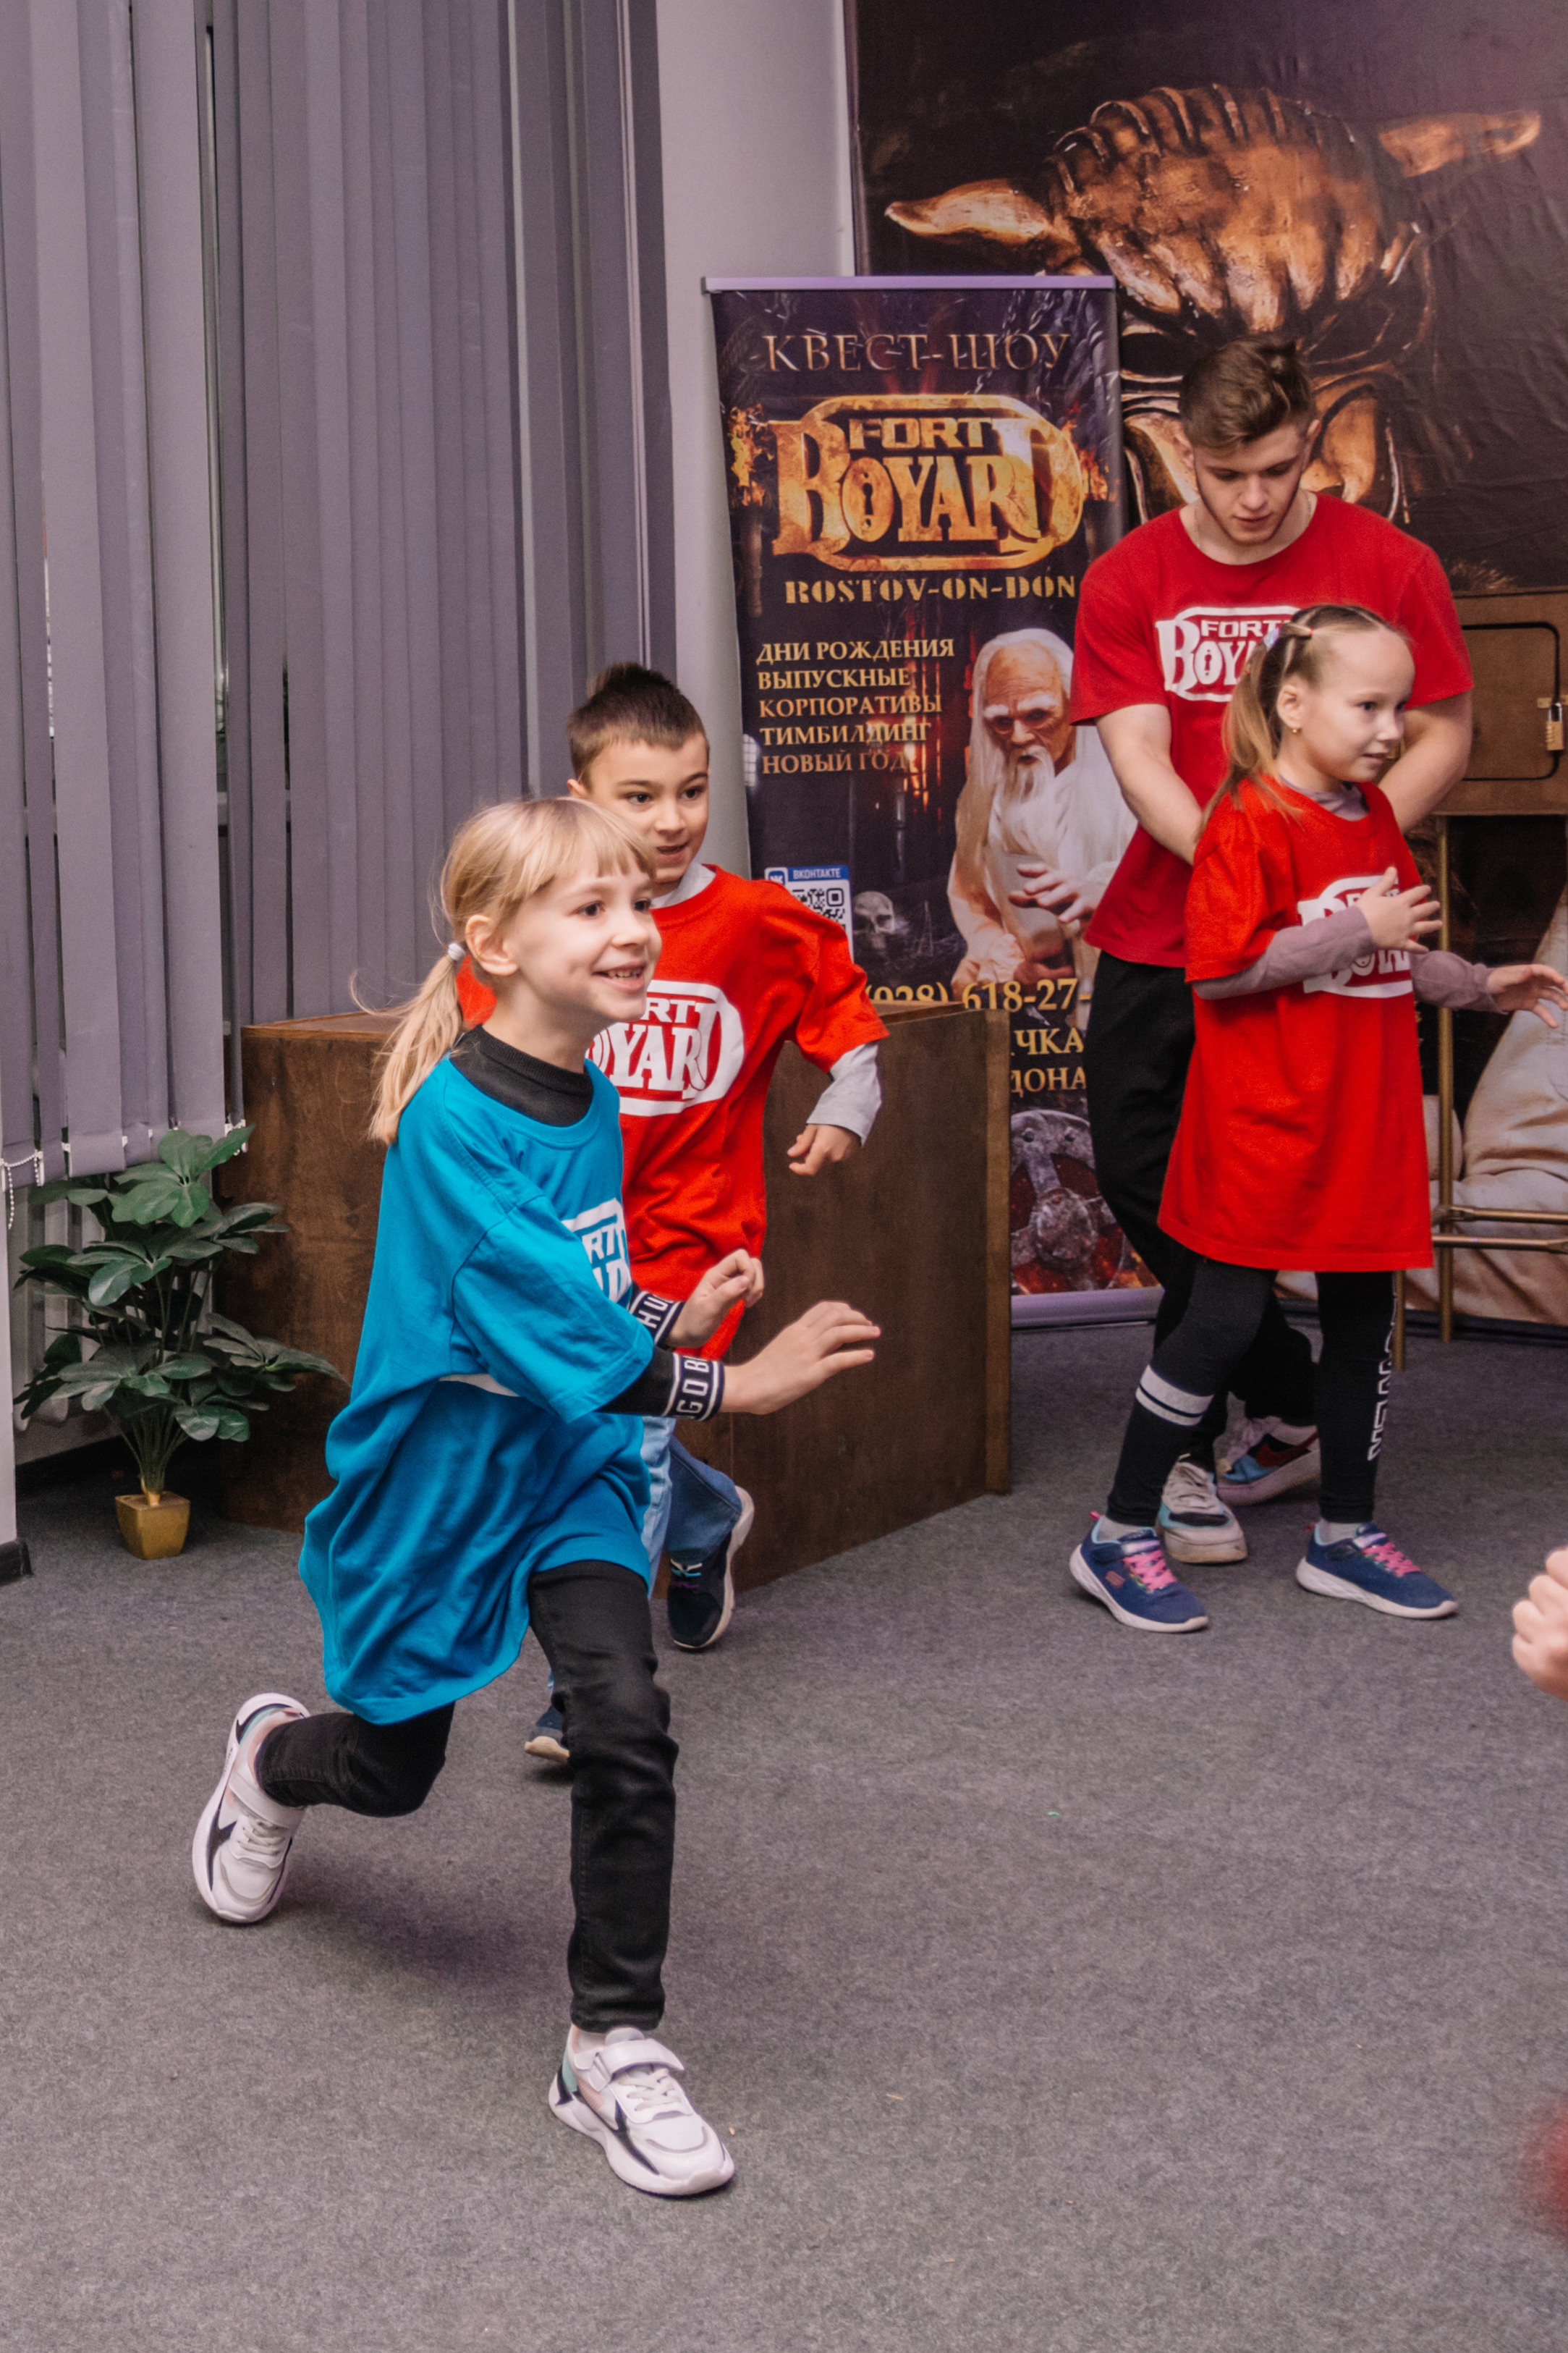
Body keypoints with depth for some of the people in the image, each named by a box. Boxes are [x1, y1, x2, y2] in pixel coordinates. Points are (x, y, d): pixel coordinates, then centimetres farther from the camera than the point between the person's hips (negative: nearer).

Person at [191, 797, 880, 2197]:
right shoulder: (449, 1120, -25)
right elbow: (540, 1324, -32)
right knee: (394, 1768, 16)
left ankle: (616, 2050, -4)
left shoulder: (594, 1102, -2)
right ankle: (272, 1758, 54)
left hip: (574, 1464, 4)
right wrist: (733, 1388, -37)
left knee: (626, 1723, -18)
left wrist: (672, 1323, -5)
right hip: (437, 1472, -4)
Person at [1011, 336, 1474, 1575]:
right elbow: (1138, 754, -7)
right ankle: (1291, 1415, 26)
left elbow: (1444, 737, 0)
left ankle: (1187, 1463, 17)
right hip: (1157, 929, 4)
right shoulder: (1130, 580, 1)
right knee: (1136, 1171, 7)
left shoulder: (1387, 567, -4)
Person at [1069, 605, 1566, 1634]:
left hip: (1368, 1121, 8)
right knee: (1226, 1319, -4)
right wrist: (1358, 929, -20)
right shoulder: (1248, 821, -13)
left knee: (1364, 1315, 12)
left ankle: (1347, 1534, 26)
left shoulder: (1375, 815, 12)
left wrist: (1482, 985, 14)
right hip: (1266, 1125, -8)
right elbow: (1219, 967, -21)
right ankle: (1120, 1537, 8)